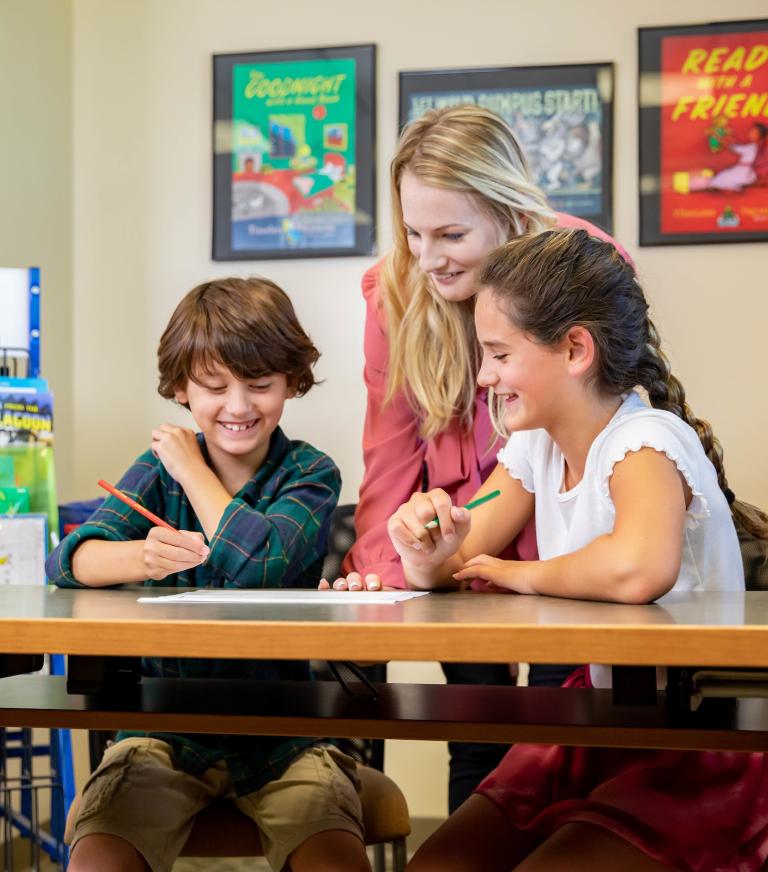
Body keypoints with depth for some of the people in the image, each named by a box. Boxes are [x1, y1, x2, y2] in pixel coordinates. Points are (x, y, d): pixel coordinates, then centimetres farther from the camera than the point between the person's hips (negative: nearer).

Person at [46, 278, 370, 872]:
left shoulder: (311, 475, 0)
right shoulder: (158, 470, 7)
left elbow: (259, 565, -20)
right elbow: (70, 559, -10)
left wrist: (192, 468, -6)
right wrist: (141, 557, -33)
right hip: (165, 728, 2)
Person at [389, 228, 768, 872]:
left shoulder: (647, 442, -20)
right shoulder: (536, 446, 4)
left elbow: (636, 570, -41)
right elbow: (462, 563, 9)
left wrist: (521, 574, -21)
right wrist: (431, 562, -17)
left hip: (700, 749, -7)